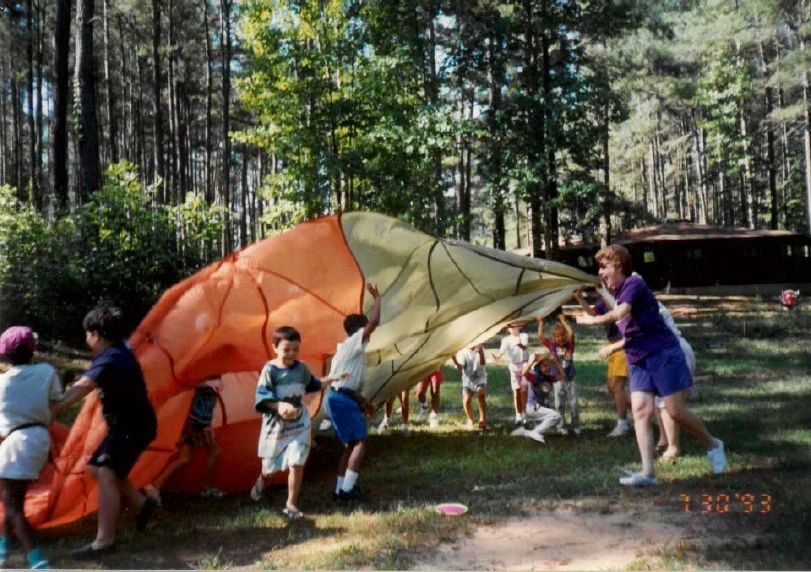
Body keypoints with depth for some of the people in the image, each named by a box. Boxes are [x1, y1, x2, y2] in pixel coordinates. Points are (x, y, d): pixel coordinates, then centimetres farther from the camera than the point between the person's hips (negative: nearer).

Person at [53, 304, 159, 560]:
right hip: (128, 424, 11)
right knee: (98, 468, 16)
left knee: (105, 475, -15)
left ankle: (104, 541, -14)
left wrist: (50, 410, -35)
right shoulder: (118, 353, 12)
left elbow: (83, 387, -31)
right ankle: (141, 503, 22)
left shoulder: (111, 358, -21)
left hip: (133, 426, -11)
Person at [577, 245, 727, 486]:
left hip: (663, 353, -8)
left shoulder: (634, 283, -13)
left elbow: (620, 313, -27)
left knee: (676, 411, -3)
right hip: (638, 360, 8)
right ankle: (647, 472, -9)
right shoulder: (616, 293, 14)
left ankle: (712, 445, 24)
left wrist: (594, 320, -15)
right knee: (640, 410, -6)